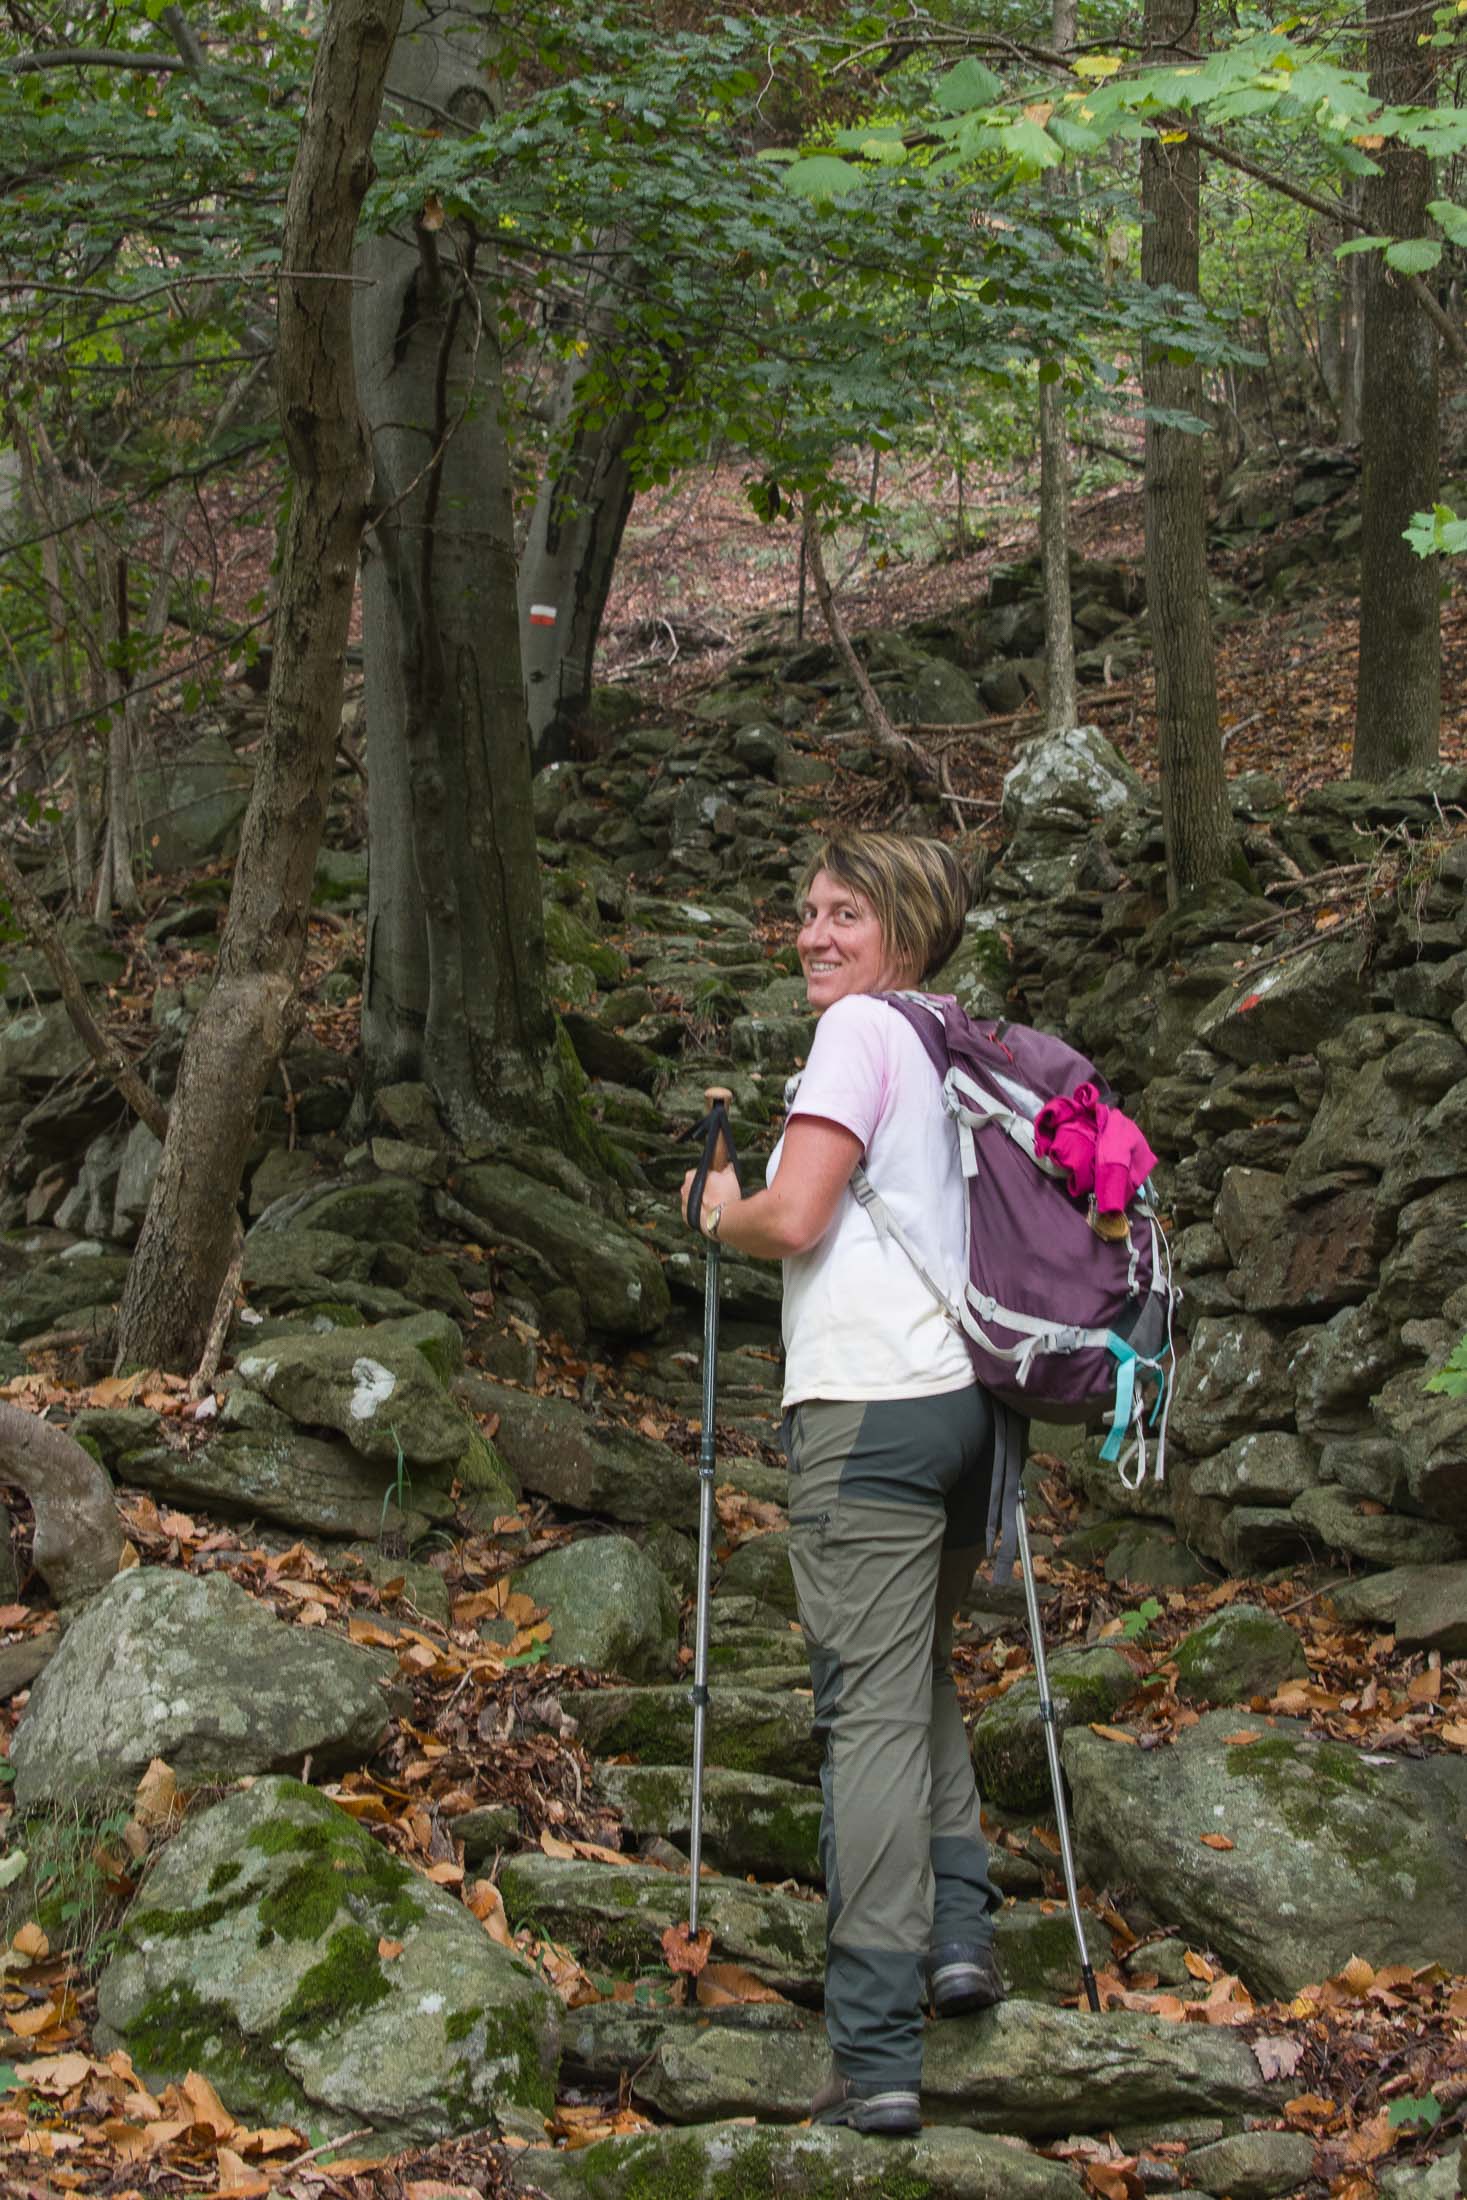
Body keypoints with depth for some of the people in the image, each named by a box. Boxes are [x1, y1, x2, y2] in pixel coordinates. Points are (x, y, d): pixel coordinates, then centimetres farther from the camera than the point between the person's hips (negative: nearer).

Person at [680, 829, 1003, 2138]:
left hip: (871, 1405, -8)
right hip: (970, 1395, 8)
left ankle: (878, 2053, -11)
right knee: (923, 1675, 25)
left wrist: (718, 1212, 7)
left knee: (871, 1710, -9)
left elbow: (791, 1222, -13)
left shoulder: (862, 1030, -6)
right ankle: (960, 1929, 17)